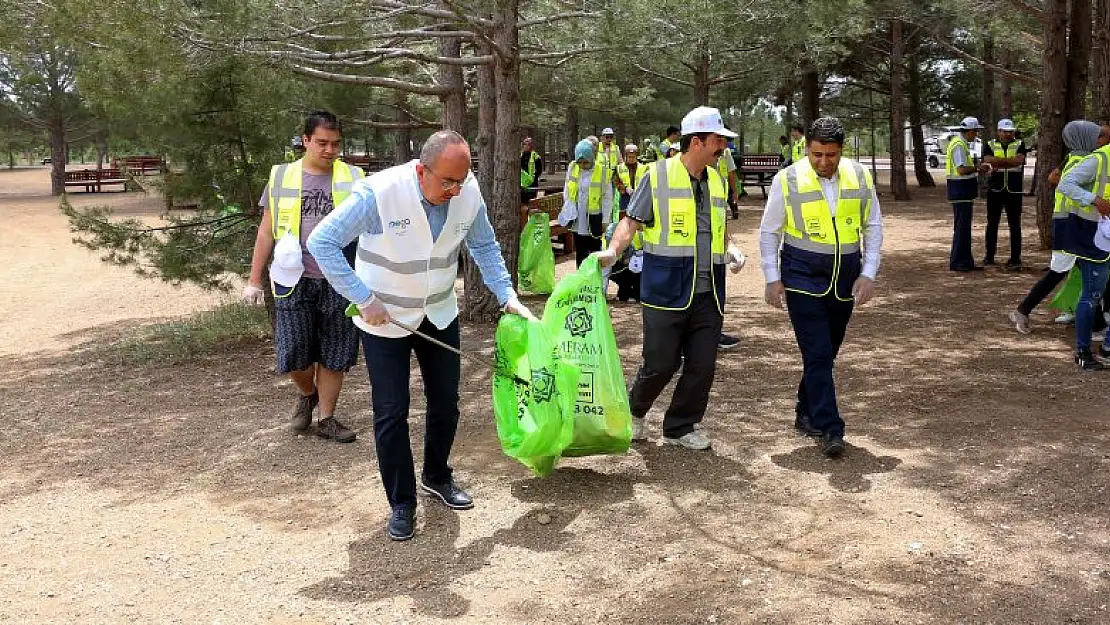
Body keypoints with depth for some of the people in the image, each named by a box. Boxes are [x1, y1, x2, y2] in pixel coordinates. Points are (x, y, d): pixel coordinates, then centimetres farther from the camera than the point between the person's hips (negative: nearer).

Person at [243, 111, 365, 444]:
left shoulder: (354, 179, 3)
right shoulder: (281, 177, 5)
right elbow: (267, 231, 9)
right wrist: (254, 280, 7)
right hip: (294, 281, 0)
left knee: (333, 355, 6)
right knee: (293, 353, 1)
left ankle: (326, 418, 21)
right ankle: (307, 393, 32)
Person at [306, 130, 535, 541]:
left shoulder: (469, 193, -16)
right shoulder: (379, 192, -29)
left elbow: (485, 247, 2)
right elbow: (322, 243, -23)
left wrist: (508, 298, -7)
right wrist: (365, 301, -23)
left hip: (440, 315, 4)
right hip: (385, 320, -4)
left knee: (446, 402, 14)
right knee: (391, 413, 0)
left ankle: (437, 478, 37)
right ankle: (402, 503, 17)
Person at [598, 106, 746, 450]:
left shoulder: (715, 180, 14)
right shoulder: (659, 174, -3)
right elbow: (632, 220, -3)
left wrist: (731, 250, 5)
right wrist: (613, 250, -19)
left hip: (708, 292, 6)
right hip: (667, 290, -5)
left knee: (702, 365, 6)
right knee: (661, 363, -1)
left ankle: (680, 426, 24)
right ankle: (635, 411, 28)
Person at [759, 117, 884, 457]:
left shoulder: (860, 177, 0)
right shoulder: (787, 180, -7)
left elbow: (873, 228, 8)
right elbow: (769, 232, 1)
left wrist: (868, 274, -1)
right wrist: (772, 278, -3)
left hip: (846, 276, 4)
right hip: (803, 277, -4)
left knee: (827, 352, 13)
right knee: (817, 353, -9)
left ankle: (806, 413, 31)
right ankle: (830, 429, -6)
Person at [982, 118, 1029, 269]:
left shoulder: (1019, 145, 5)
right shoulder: (990, 145, 6)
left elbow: (1019, 160, -14)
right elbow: (988, 160, -13)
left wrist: (999, 162, -14)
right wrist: (1010, 161, -17)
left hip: (1014, 190, -1)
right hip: (995, 189, 1)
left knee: (1015, 225, 0)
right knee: (992, 223, 9)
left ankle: (1015, 259, 4)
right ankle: (989, 256, 19)